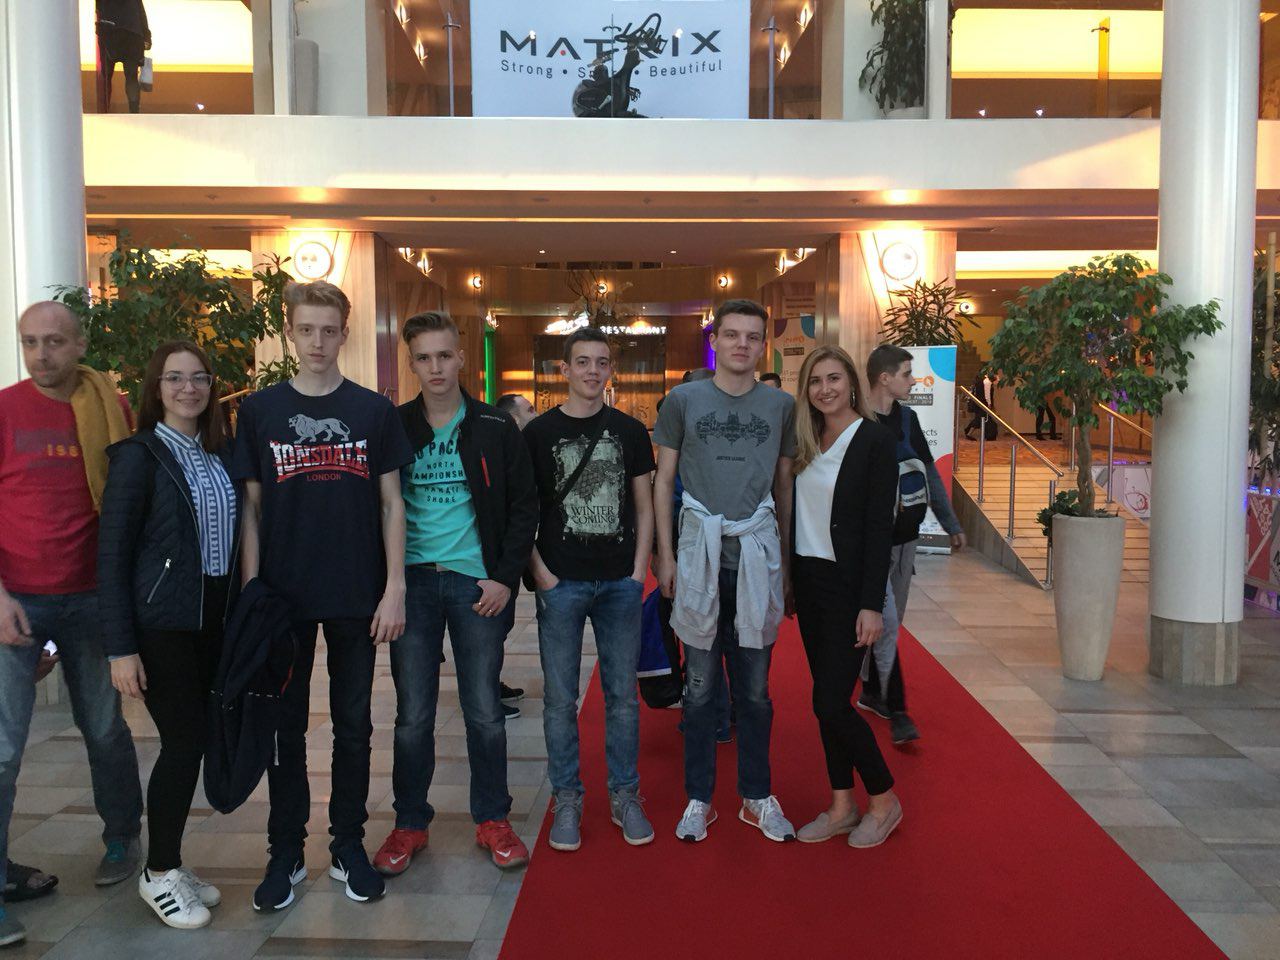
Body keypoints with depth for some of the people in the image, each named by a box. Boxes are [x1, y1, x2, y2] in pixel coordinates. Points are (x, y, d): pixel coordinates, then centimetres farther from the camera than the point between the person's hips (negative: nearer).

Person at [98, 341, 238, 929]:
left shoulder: (219, 454, 8)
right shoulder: (139, 456, -8)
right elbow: (112, 554, -10)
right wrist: (121, 647, -14)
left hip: (213, 620, 6)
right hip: (160, 623, -5)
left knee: (193, 741, 10)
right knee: (184, 742, -4)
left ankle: (170, 864, 26)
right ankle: (158, 875, 16)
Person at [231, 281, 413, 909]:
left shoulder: (373, 410, 2)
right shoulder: (260, 410, 3)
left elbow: (390, 502, 3)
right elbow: (251, 507, 3)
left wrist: (395, 587, -4)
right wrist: (250, 593, -4)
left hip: (357, 597, 0)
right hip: (284, 596, 0)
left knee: (353, 725, 10)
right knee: (285, 724, 10)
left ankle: (348, 845, 24)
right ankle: (286, 851, 24)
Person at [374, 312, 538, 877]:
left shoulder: (496, 430, 3)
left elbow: (524, 507, 4)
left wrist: (506, 576, -5)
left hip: (478, 583, 0)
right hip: (413, 582, 1)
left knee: (485, 712, 6)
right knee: (413, 714, 7)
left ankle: (492, 820, 22)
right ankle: (410, 824, 23)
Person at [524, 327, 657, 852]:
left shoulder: (630, 431, 8)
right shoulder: (539, 432, 2)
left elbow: (643, 507, 9)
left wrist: (639, 571, -1)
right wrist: (540, 573, -8)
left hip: (620, 582, 2)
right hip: (561, 583, -1)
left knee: (622, 694, 9)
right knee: (560, 698, 5)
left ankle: (625, 795, 23)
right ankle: (567, 799, 20)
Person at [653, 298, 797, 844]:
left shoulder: (780, 405, 8)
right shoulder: (684, 400, 3)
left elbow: (784, 485, 14)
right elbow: (664, 480, 6)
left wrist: (785, 558, 11)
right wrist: (665, 552, 0)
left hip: (758, 556, 1)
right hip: (700, 554, -1)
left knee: (755, 689, 10)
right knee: (700, 686, 7)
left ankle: (757, 797, 25)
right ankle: (699, 798, 20)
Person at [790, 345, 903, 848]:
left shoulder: (875, 439, -10)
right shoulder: (807, 442, 9)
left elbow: (880, 526, -14)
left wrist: (872, 604, -17)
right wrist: (789, 580, 7)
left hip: (848, 584, -7)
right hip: (809, 580, 7)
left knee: (831, 702, -5)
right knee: (826, 699, 12)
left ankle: (883, 799, 16)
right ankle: (842, 805, 25)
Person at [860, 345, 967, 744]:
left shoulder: (907, 417, 8)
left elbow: (930, 474, 14)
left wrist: (951, 524, 14)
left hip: (906, 536, 7)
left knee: (891, 622, 15)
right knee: (886, 623, -8)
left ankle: (871, 693, 31)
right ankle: (897, 712, 1)